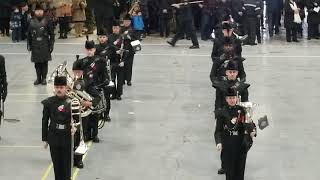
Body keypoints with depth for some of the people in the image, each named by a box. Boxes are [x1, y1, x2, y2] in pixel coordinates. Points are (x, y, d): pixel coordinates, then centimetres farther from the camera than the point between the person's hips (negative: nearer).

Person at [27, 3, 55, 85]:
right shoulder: (32, 22, 5)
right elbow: (29, 34, 9)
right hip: (35, 46, 2)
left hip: (45, 46, -2)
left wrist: (51, 45, -4)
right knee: (37, 63, 5)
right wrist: (29, 45, 6)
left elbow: (51, 34, 0)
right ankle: (38, 78, 16)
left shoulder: (47, 21, -1)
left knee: (44, 63, 1)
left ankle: (44, 78, 10)